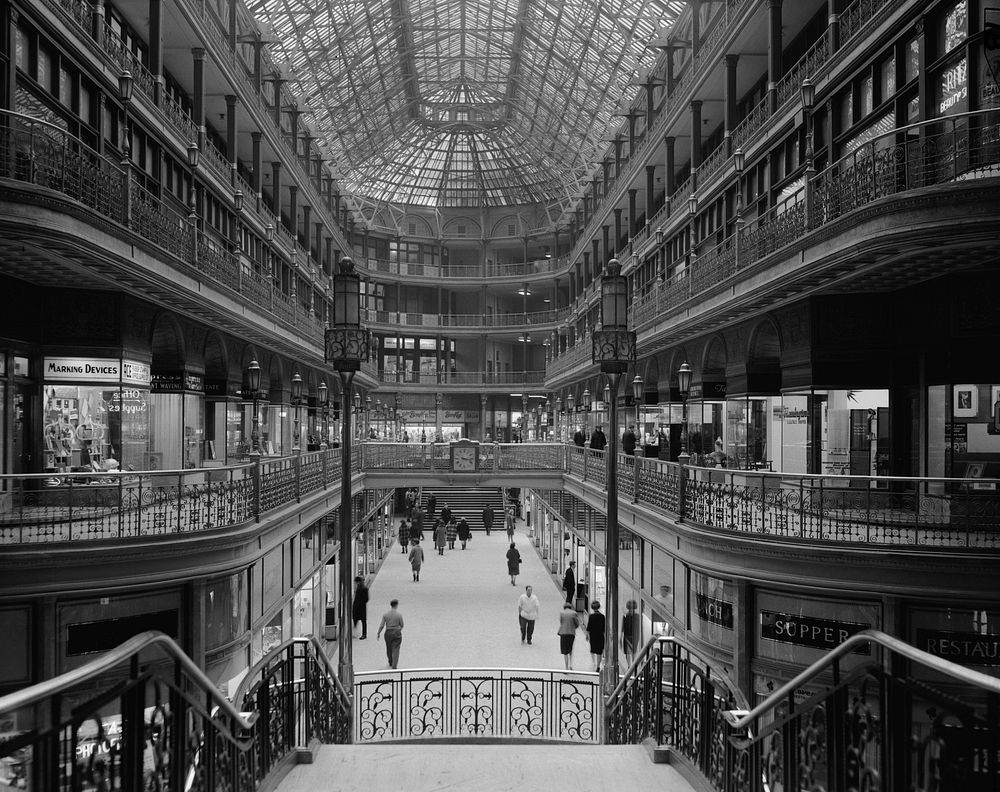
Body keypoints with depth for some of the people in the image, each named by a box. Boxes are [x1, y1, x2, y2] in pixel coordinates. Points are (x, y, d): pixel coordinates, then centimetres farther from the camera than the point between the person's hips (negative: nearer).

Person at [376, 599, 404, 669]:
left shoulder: (385, 614, -6)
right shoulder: (399, 614, -11)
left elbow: (381, 625, -5)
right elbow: (402, 625, -2)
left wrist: (378, 634, 7)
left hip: (388, 633, 3)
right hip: (397, 633, -3)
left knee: (389, 649, 21)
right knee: (395, 649, 2)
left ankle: (391, 663, 39)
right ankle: (394, 666, -5)